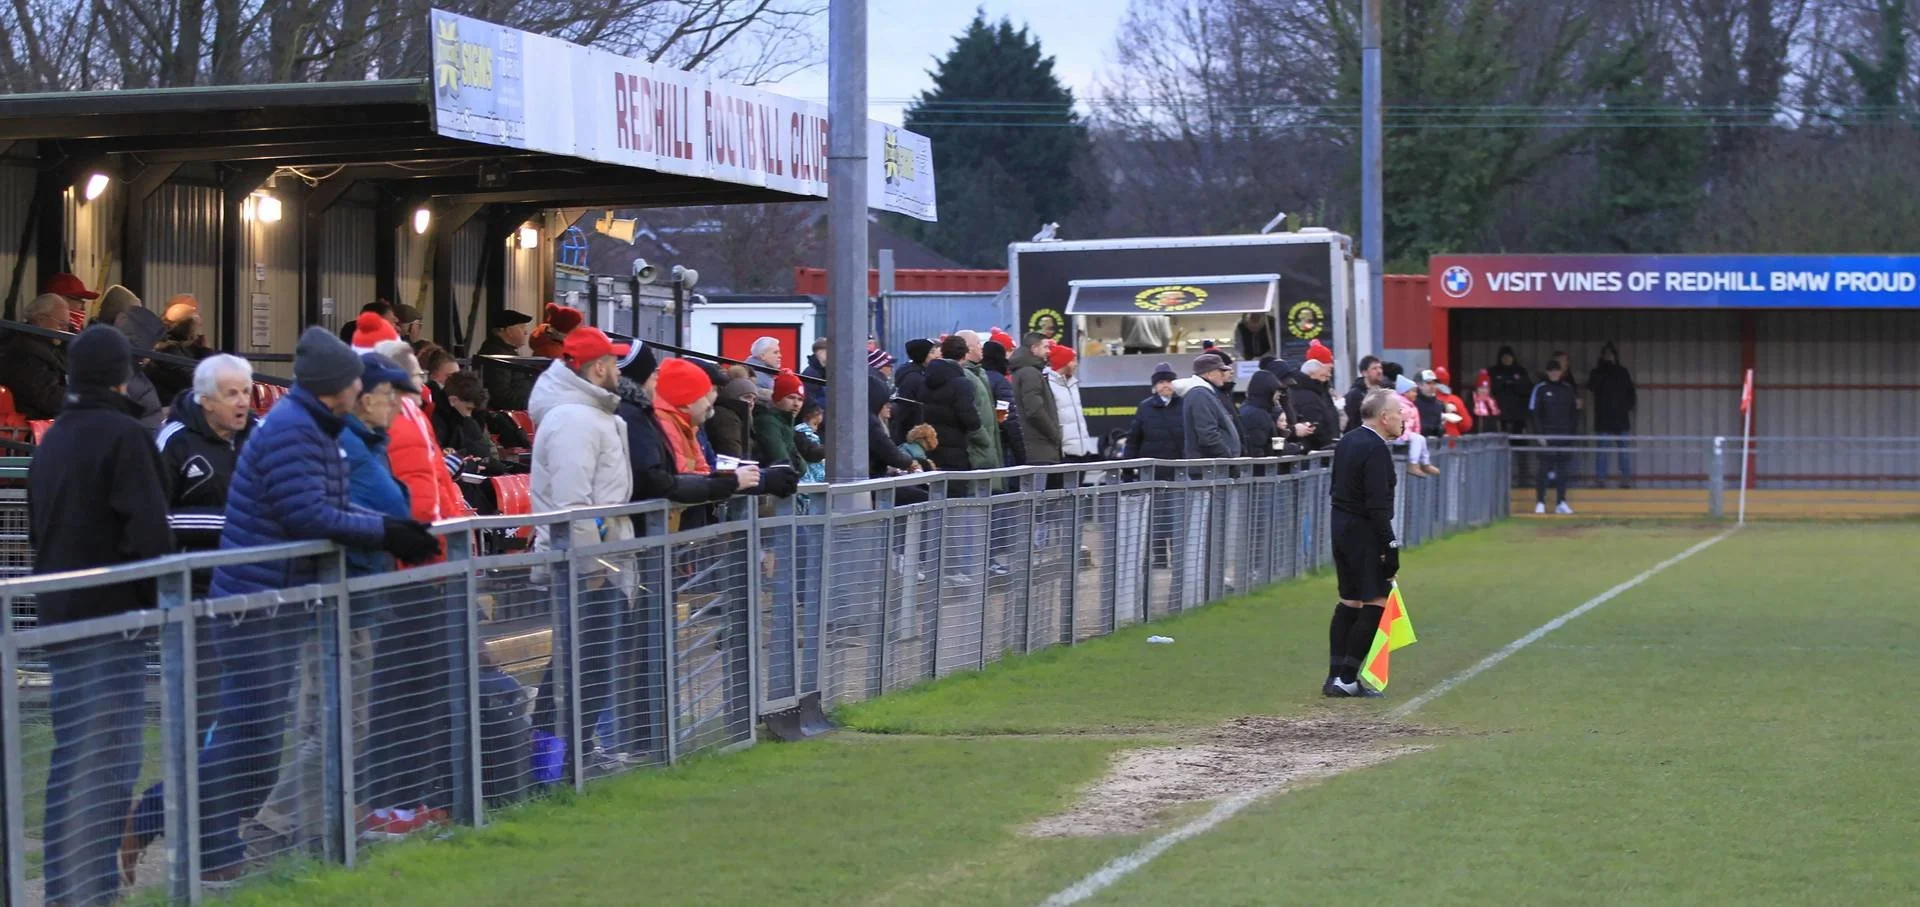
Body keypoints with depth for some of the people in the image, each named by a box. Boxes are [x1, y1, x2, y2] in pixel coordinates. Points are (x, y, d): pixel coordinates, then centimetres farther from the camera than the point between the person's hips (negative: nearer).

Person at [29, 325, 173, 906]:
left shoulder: (52, 441, 13)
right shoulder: (123, 437, -12)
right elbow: (150, 531, -17)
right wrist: (158, 598, -5)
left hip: (59, 617, 8)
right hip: (111, 618, -8)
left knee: (71, 753, 14)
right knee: (109, 756, -7)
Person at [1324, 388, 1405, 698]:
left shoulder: (1347, 442, 11)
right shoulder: (1376, 449, -18)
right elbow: (1378, 504, -22)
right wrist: (1390, 547, -19)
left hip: (1341, 525, 10)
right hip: (1365, 532, -10)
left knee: (1349, 603, 15)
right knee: (1376, 604, -5)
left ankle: (1337, 677, 15)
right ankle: (1346, 678, -6)